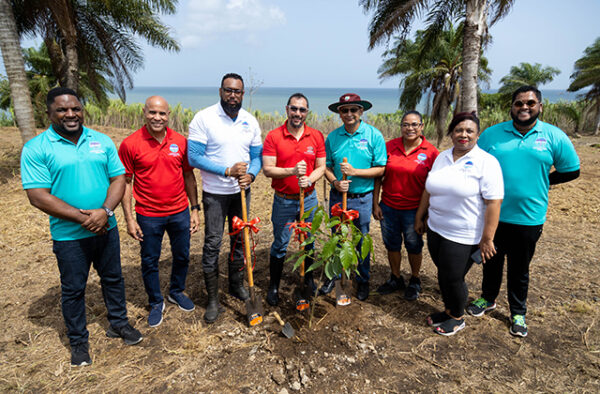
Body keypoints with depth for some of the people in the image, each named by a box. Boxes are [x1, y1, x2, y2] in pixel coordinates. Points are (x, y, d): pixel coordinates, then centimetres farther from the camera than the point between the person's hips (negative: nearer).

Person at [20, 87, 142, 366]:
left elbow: (118, 178, 0)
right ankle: (78, 341, 32)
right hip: (68, 236, -3)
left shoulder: (101, 141, 2)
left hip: (106, 228, 3)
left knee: (113, 278, 17)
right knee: (73, 289, 12)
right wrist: (81, 217, -20)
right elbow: (38, 196, -14)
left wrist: (105, 211, -17)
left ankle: (118, 323, 39)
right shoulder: (36, 149, -8)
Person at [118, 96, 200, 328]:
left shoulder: (180, 141, -1)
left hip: (179, 213, 3)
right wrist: (129, 219, -7)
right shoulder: (130, 144, -9)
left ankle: (177, 292, 42)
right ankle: (156, 303, 33)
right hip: (148, 216, -2)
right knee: (150, 261, 11)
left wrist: (195, 209, 4)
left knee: (182, 256, 17)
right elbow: (125, 182, -4)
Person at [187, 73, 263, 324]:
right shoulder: (203, 118, -10)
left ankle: (237, 285, 34)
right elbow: (194, 156, -15)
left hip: (242, 191, 4)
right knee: (212, 244, 0)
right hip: (214, 193, -4)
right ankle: (213, 299, 14)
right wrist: (227, 171, -21)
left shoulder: (250, 121, 2)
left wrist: (250, 175, -16)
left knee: (240, 240, 14)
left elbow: (257, 156, 6)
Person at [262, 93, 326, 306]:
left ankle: (309, 278, 36)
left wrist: (310, 179, -18)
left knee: (309, 242, 15)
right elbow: (267, 169, -13)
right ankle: (274, 286, 24)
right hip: (283, 200, -2)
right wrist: (292, 171, -27)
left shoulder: (316, 136, 1)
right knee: (279, 245, 8)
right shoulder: (273, 136, -8)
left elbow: (321, 167, 2)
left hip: (309, 198, 3)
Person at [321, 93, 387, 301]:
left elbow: (380, 169, -9)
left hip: (362, 198, -2)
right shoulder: (333, 136, 0)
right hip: (337, 196, 3)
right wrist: (335, 182, -14)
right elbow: (326, 166, 5)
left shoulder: (374, 135, -8)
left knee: (362, 241, 12)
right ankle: (334, 276, 36)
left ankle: (363, 280, 32)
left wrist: (355, 172, -21)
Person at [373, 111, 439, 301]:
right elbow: (378, 176, 2)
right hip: (388, 207, 2)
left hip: (414, 210, -2)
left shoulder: (431, 152, -8)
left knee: (414, 246, 14)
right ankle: (395, 279, 37)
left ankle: (414, 281, 37)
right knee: (392, 244, 16)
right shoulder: (389, 147, -2)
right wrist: (375, 204, -1)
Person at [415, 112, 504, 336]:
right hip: (435, 229, 6)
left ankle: (457, 318, 30)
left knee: (453, 278, 4)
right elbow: (429, 190, 15)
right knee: (443, 274, 16)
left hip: (464, 237, -5)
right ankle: (448, 310, 39)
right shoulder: (442, 157, 8)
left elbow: (494, 202, -16)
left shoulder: (486, 162, -12)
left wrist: (487, 239, -18)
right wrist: (419, 217, 17)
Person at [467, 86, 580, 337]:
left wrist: (540, 182, 0)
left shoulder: (554, 137, -3)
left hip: (528, 218, -1)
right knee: (492, 261, 19)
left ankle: (518, 313, 34)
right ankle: (488, 298, 41)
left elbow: (571, 171, 6)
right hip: (492, 214, 1)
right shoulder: (492, 134, -1)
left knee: (520, 269, 14)